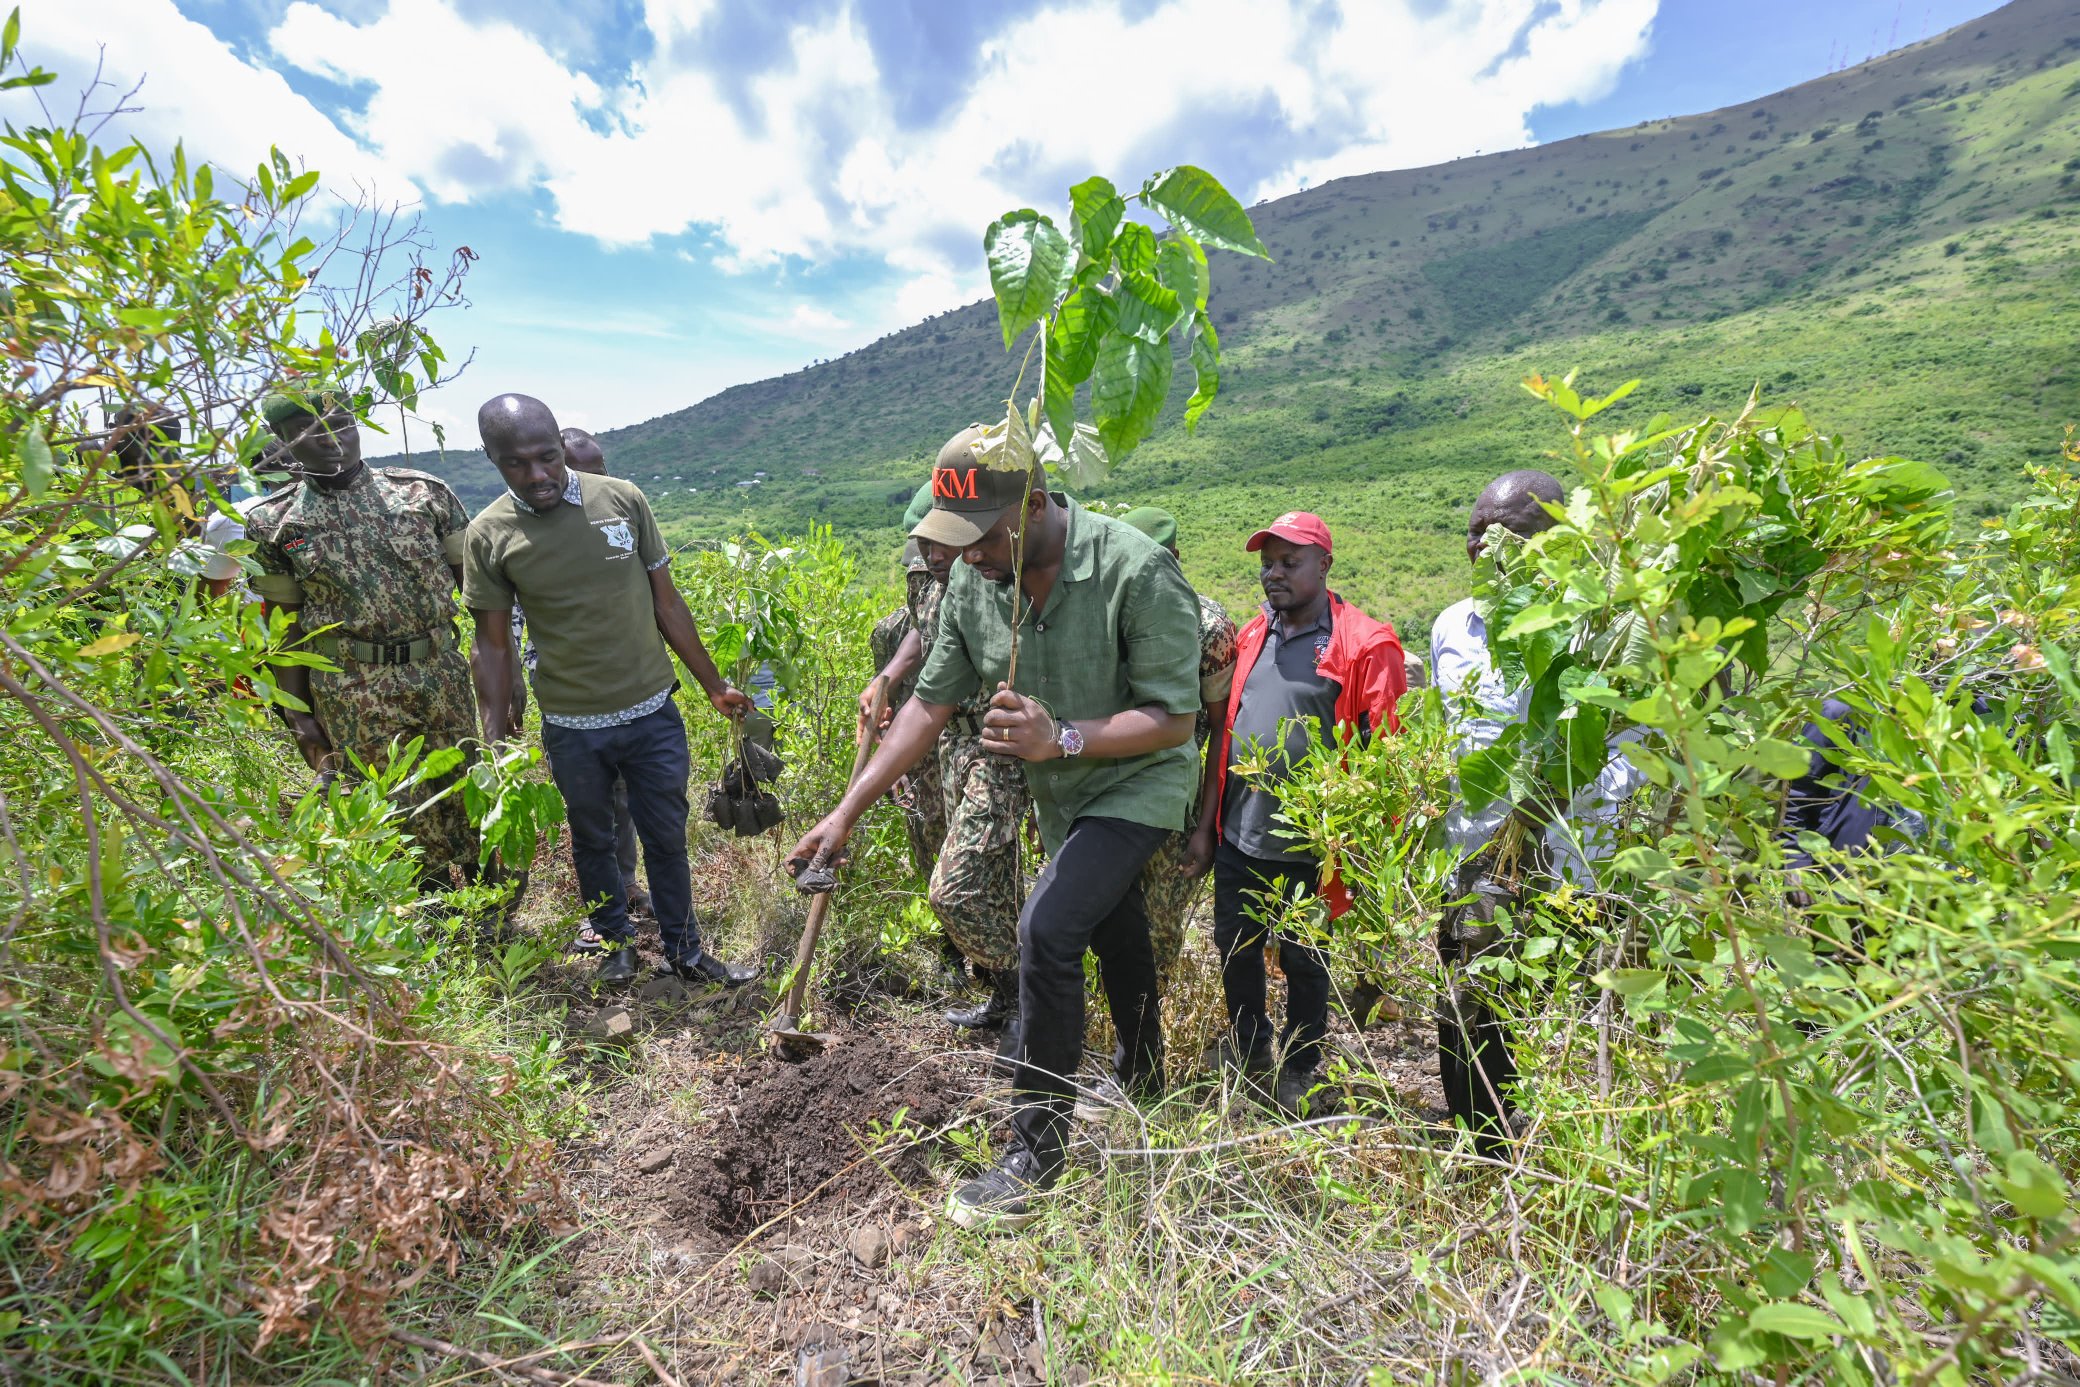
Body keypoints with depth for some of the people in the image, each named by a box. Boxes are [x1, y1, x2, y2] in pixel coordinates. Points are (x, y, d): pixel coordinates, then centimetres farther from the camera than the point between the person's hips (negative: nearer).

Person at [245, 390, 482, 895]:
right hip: (353, 693, -1)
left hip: (442, 674, 1)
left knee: (470, 804, 10)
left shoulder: (424, 492, 2)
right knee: (401, 818, 5)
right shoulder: (275, 522, 2)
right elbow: (286, 622, 6)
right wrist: (298, 714, 5)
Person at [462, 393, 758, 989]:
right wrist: (497, 742, -3)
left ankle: (684, 949, 30)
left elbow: (666, 603, 2)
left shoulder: (622, 499, -5)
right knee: (592, 840, 18)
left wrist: (715, 687, 5)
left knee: (666, 837, 12)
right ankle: (616, 941, 40)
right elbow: (492, 644, 0)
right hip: (572, 728, 0)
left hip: (653, 714, 0)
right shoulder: (490, 535, -6)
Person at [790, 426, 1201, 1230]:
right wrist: (847, 812, -6)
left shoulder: (1135, 571, -28)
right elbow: (930, 704, -3)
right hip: (1059, 798, 6)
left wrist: (1061, 739, -38)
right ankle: (1140, 1080, 48)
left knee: (1047, 929, -21)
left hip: (1136, 786, -6)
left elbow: (1173, 719, -24)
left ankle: (1036, 1156, -3)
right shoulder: (972, 584, -9)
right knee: (1114, 935, 22)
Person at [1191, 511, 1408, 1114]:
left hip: (1308, 845, -5)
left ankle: (1299, 1067, 38)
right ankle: (1247, 1045, 44)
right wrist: (1206, 822, 9)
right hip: (1238, 837, 5)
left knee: (1303, 961, 14)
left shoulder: (1365, 645, -10)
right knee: (1234, 948, 19)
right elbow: (1224, 732, 10)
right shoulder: (1251, 636, 7)